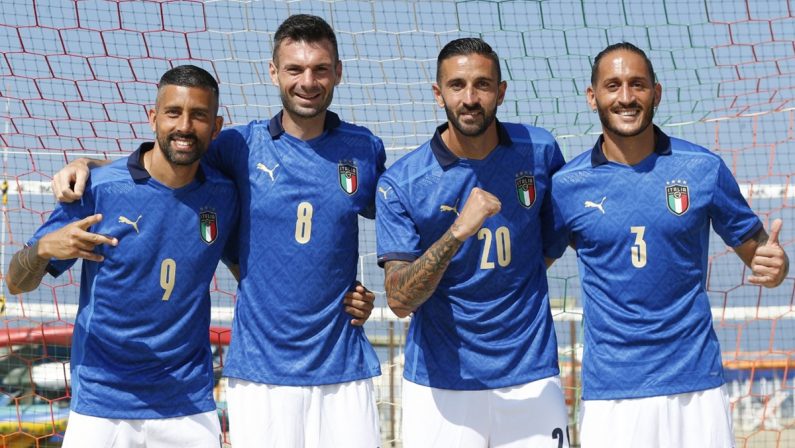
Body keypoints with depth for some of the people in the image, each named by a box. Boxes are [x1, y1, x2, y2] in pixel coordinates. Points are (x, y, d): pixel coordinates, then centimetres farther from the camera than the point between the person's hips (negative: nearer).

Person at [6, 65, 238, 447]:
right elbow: (17, 284, -5)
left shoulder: (223, 196, 0)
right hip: (101, 407, -2)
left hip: (189, 407, 2)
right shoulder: (99, 189, -9)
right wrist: (45, 248, -26)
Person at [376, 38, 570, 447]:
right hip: (439, 381, -1)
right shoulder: (401, 183, -8)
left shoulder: (540, 151, -1)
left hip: (531, 379, 2)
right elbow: (399, 301, -16)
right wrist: (457, 232, -26)